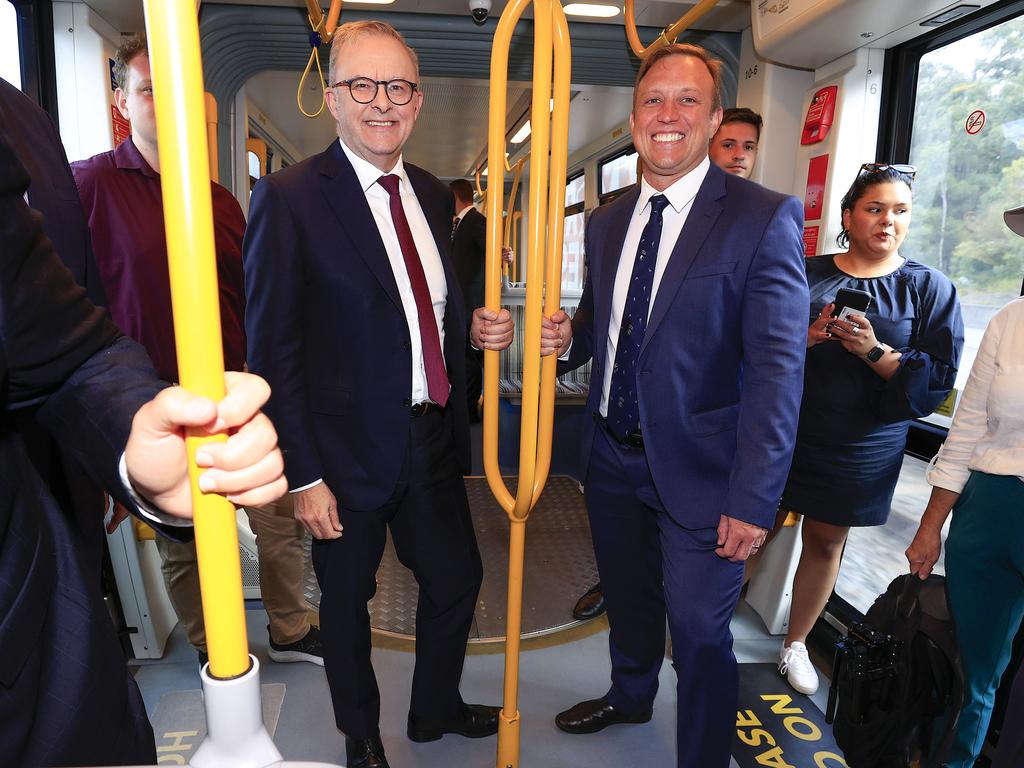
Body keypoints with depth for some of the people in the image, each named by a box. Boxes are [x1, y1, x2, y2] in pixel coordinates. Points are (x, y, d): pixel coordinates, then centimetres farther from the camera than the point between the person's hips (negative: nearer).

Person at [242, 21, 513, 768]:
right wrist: (304, 475, -15)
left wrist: (474, 328, -4)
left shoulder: (435, 195, 7)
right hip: (351, 448, -6)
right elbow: (274, 350, -13)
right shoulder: (289, 197, -12)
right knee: (348, 600, 16)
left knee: (457, 576, 19)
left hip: (434, 439, 6)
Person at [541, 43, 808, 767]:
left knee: (698, 633, 5)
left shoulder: (765, 218, -13)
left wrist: (753, 500, -20)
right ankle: (629, 696, 54)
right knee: (628, 600, 25)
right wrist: (566, 337, -8)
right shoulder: (607, 221, 6)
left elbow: (776, 371, -17)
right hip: (612, 456, 6)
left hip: (698, 469, -5)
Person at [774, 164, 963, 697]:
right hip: (785, 436, 0)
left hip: (860, 450, 0)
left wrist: (874, 352, -18)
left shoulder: (929, 288, 1)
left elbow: (937, 378, -3)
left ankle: (795, 643, 34)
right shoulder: (806, 274, 3)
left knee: (825, 543, 13)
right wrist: (804, 337, -17)